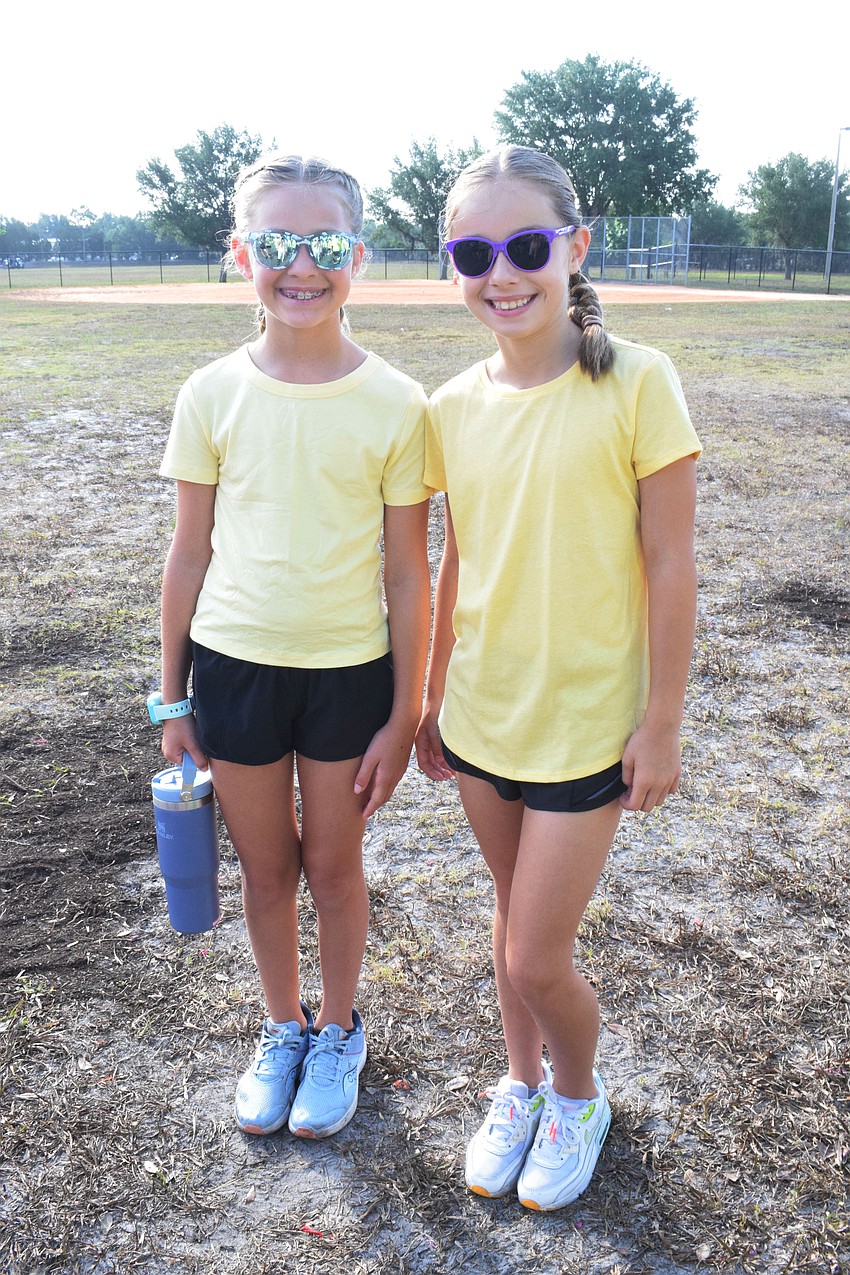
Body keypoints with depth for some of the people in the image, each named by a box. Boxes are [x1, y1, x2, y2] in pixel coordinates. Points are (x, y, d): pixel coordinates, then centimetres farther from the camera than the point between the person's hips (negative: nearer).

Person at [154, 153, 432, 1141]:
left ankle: (338, 1032, 40)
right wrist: (175, 697, 5)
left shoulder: (394, 404, -9)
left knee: (332, 865, 14)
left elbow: (407, 574, -5)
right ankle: (284, 1029, 41)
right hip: (233, 666, 2)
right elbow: (190, 554, 2)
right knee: (265, 869, 16)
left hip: (349, 671, -1)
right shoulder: (213, 395, -5)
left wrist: (403, 716, -4)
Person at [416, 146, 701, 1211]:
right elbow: (456, 564, 8)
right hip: (481, 717, 4)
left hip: (587, 724, -4)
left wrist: (662, 724, -9)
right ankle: (521, 1085, 46)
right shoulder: (455, 406, -1)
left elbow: (670, 567, -12)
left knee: (534, 959, 3)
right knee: (512, 916, 21)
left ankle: (579, 1094, 36)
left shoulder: (635, 383, -15)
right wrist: (431, 700, 13)